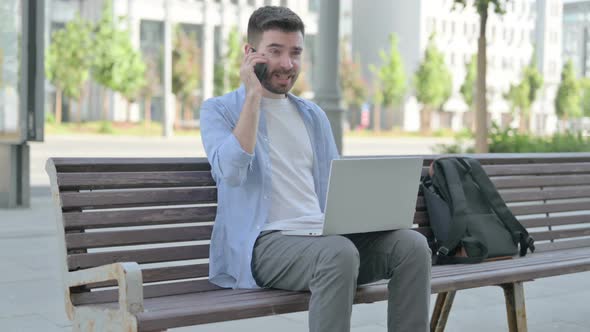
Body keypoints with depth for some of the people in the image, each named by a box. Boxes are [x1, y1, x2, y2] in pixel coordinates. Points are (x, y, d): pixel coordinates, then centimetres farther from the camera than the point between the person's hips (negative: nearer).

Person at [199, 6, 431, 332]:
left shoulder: (313, 115, 21)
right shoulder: (219, 110, 5)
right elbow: (231, 171, -15)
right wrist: (253, 95, -10)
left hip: (324, 234, 6)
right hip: (265, 241, -5)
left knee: (412, 244, -20)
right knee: (339, 253, -36)